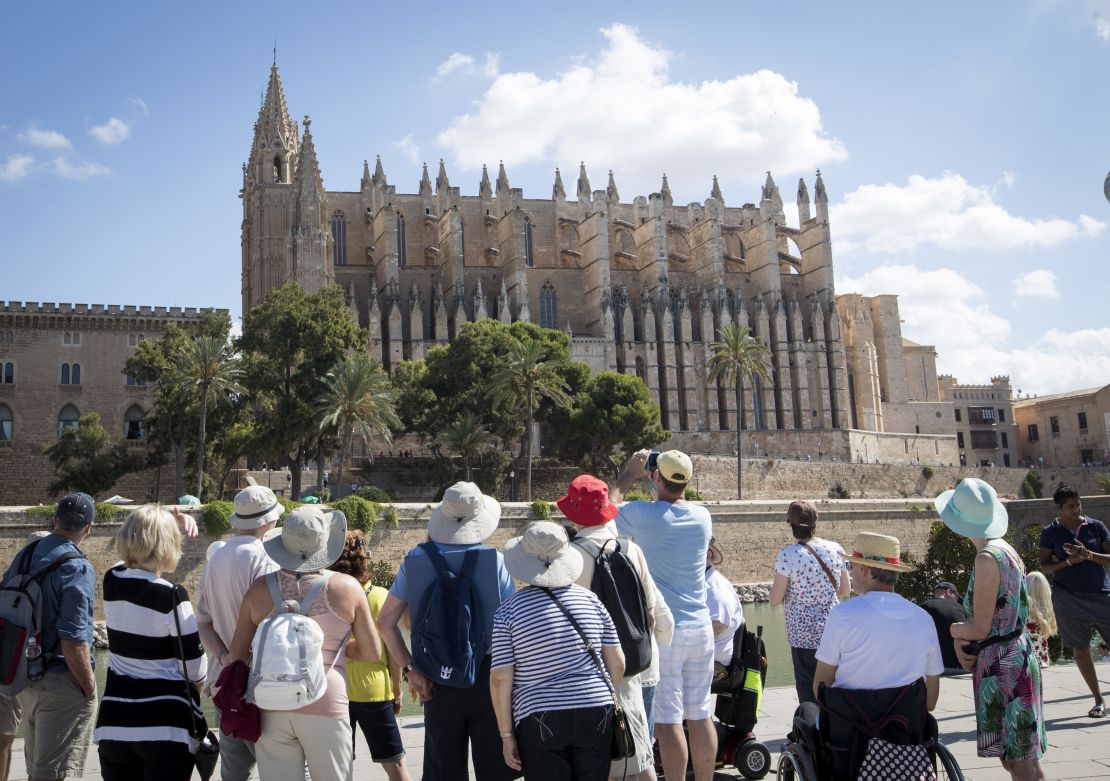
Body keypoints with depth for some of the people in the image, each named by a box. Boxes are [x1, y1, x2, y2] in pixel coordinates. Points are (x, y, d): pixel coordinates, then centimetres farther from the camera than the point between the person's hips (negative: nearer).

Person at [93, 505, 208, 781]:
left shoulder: (111, 582, -1)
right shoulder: (171, 597, -16)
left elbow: (129, 565, 24)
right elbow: (193, 661, -8)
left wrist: (172, 519, 24)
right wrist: (198, 682, 14)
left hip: (114, 721, 5)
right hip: (164, 724, -5)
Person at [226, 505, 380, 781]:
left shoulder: (261, 588, 0)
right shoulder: (347, 588, -5)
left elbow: (237, 655, 5)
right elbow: (371, 653, 2)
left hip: (272, 708, 2)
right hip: (325, 707, -2)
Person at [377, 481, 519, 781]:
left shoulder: (416, 560, -2)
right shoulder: (494, 560, -9)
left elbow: (386, 622, -1)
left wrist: (410, 669, -1)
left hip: (437, 686, 2)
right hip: (487, 682, -2)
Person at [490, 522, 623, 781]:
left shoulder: (509, 611, -5)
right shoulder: (590, 599, 2)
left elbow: (501, 679, -7)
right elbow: (617, 663, 3)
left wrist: (507, 735, 1)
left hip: (541, 723, -2)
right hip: (596, 717, 2)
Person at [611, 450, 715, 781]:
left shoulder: (642, 514, -11)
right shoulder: (703, 517, 4)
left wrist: (629, 473, 18)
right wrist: (661, 490, 28)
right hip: (700, 629, 6)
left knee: (668, 720, -2)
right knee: (700, 715, 11)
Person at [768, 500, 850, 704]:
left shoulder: (787, 555, -14)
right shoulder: (835, 549, -2)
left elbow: (775, 600, -8)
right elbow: (845, 590, 10)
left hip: (803, 635, -4)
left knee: (808, 693, 6)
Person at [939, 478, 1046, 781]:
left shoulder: (988, 558, -19)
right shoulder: (1006, 550, 10)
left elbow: (980, 628, -19)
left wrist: (947, 629, -1)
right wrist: (960, 637, 2)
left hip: (1002, 664, -9)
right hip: (1015, 654, 9)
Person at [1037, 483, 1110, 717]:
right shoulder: (1050, 532, 2)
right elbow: (1044, 567, 1)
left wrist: (1088, 555, -16)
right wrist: (1069, 561, -14)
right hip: (1068, 598, 0)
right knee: (1080, 648, 3)